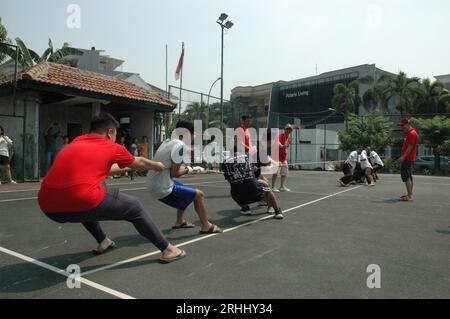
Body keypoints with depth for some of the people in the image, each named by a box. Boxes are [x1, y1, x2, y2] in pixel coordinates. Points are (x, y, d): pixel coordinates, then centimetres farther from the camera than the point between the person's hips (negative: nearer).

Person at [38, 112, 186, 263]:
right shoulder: (113, 148, 9)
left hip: (48, 207, 6)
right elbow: (139, 163, 27)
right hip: (83, 203, -6)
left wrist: (127, 168, 54)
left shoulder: (77, 141, 23)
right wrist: (158, 166, 48)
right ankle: (167, 249, 18)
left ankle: (103, 242, 44)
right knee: (134, 206, 13)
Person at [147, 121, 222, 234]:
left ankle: (180, 221, 36)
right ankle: (206, 227, 9)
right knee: (199, 194, 0)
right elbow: (174, 173, -18)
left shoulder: (168, 141, 9)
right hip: (163, 188, -9)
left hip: (153, 185, 9)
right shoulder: (180, 145, -16)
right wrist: (187, 170, -1)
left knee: (184, 190, 31)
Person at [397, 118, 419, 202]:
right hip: (407, 159, 11)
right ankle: (410, 194, 21)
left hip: (407, 159, -11)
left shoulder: (412, 133, -13)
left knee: (406, 177, -12)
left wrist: (403, 157, -22)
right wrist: (402, 157, 20)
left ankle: (409, 196, -12)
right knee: (408, 177, 14)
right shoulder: (408, 133, 19)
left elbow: (410, 147, -20)